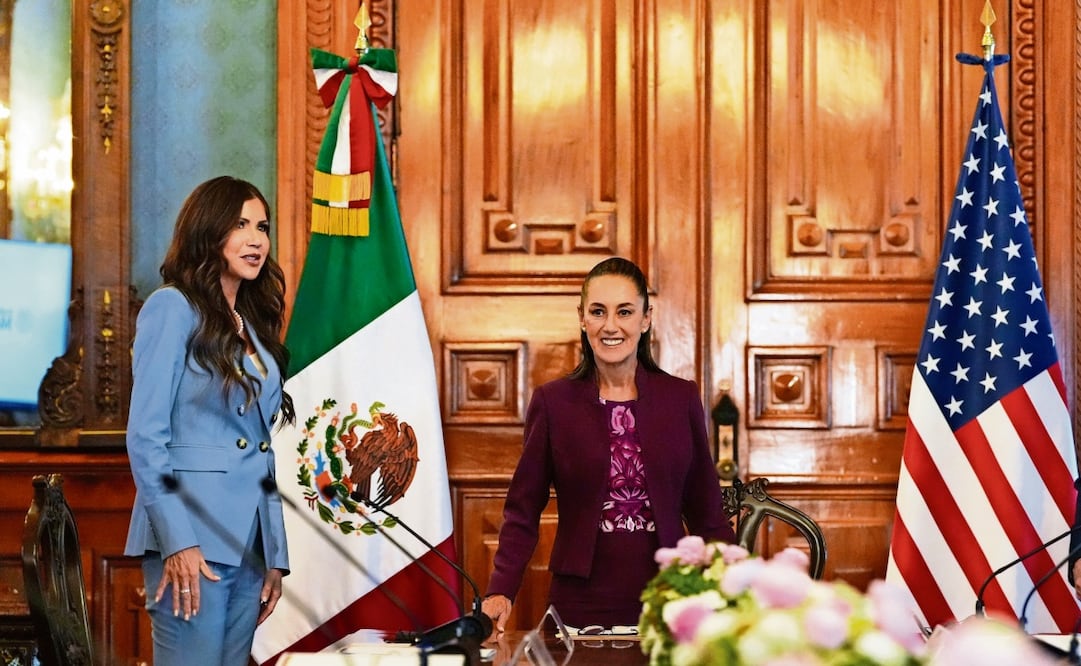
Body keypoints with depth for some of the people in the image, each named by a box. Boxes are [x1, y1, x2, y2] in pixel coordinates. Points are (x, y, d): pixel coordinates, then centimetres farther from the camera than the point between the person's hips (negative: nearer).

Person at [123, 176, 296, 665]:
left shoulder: (254, 325, 18)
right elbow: (145, 436, -11)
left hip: (250, 541, 7)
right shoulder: (172, 308, -4)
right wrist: (176, 541, -18)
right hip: (193, 537, -7)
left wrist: (275, 555, 13)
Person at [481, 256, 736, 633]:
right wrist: (501, 592, -12)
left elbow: (706, 513, 7)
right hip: (580, 610, -1)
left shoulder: (681, 399, 5)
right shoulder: (552, 402, 1)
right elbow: (523, 512, 1)